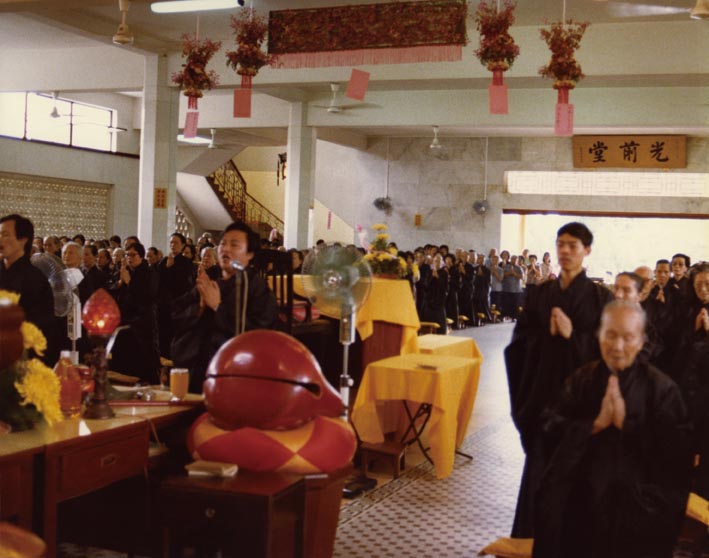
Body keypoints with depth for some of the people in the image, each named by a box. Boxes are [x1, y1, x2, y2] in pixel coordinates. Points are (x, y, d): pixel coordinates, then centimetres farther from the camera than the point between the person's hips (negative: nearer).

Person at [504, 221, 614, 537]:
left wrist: (572, 336, -20)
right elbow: (521, 341, 4)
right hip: (542, 389, 3)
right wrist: (547, 334, -14)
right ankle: (531, 535, 19)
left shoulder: (600, 297, -4)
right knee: (539, 463, 8)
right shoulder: (540, 294, 6)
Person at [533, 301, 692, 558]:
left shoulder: (661, 387, -2)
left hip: (638, 501, -3)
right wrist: (596, 424, -15)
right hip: (582, 493, 3)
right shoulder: (582, 378, 8)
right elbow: (551, 428, 0)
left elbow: (677, 449, -12)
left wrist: (626, 423, -19)